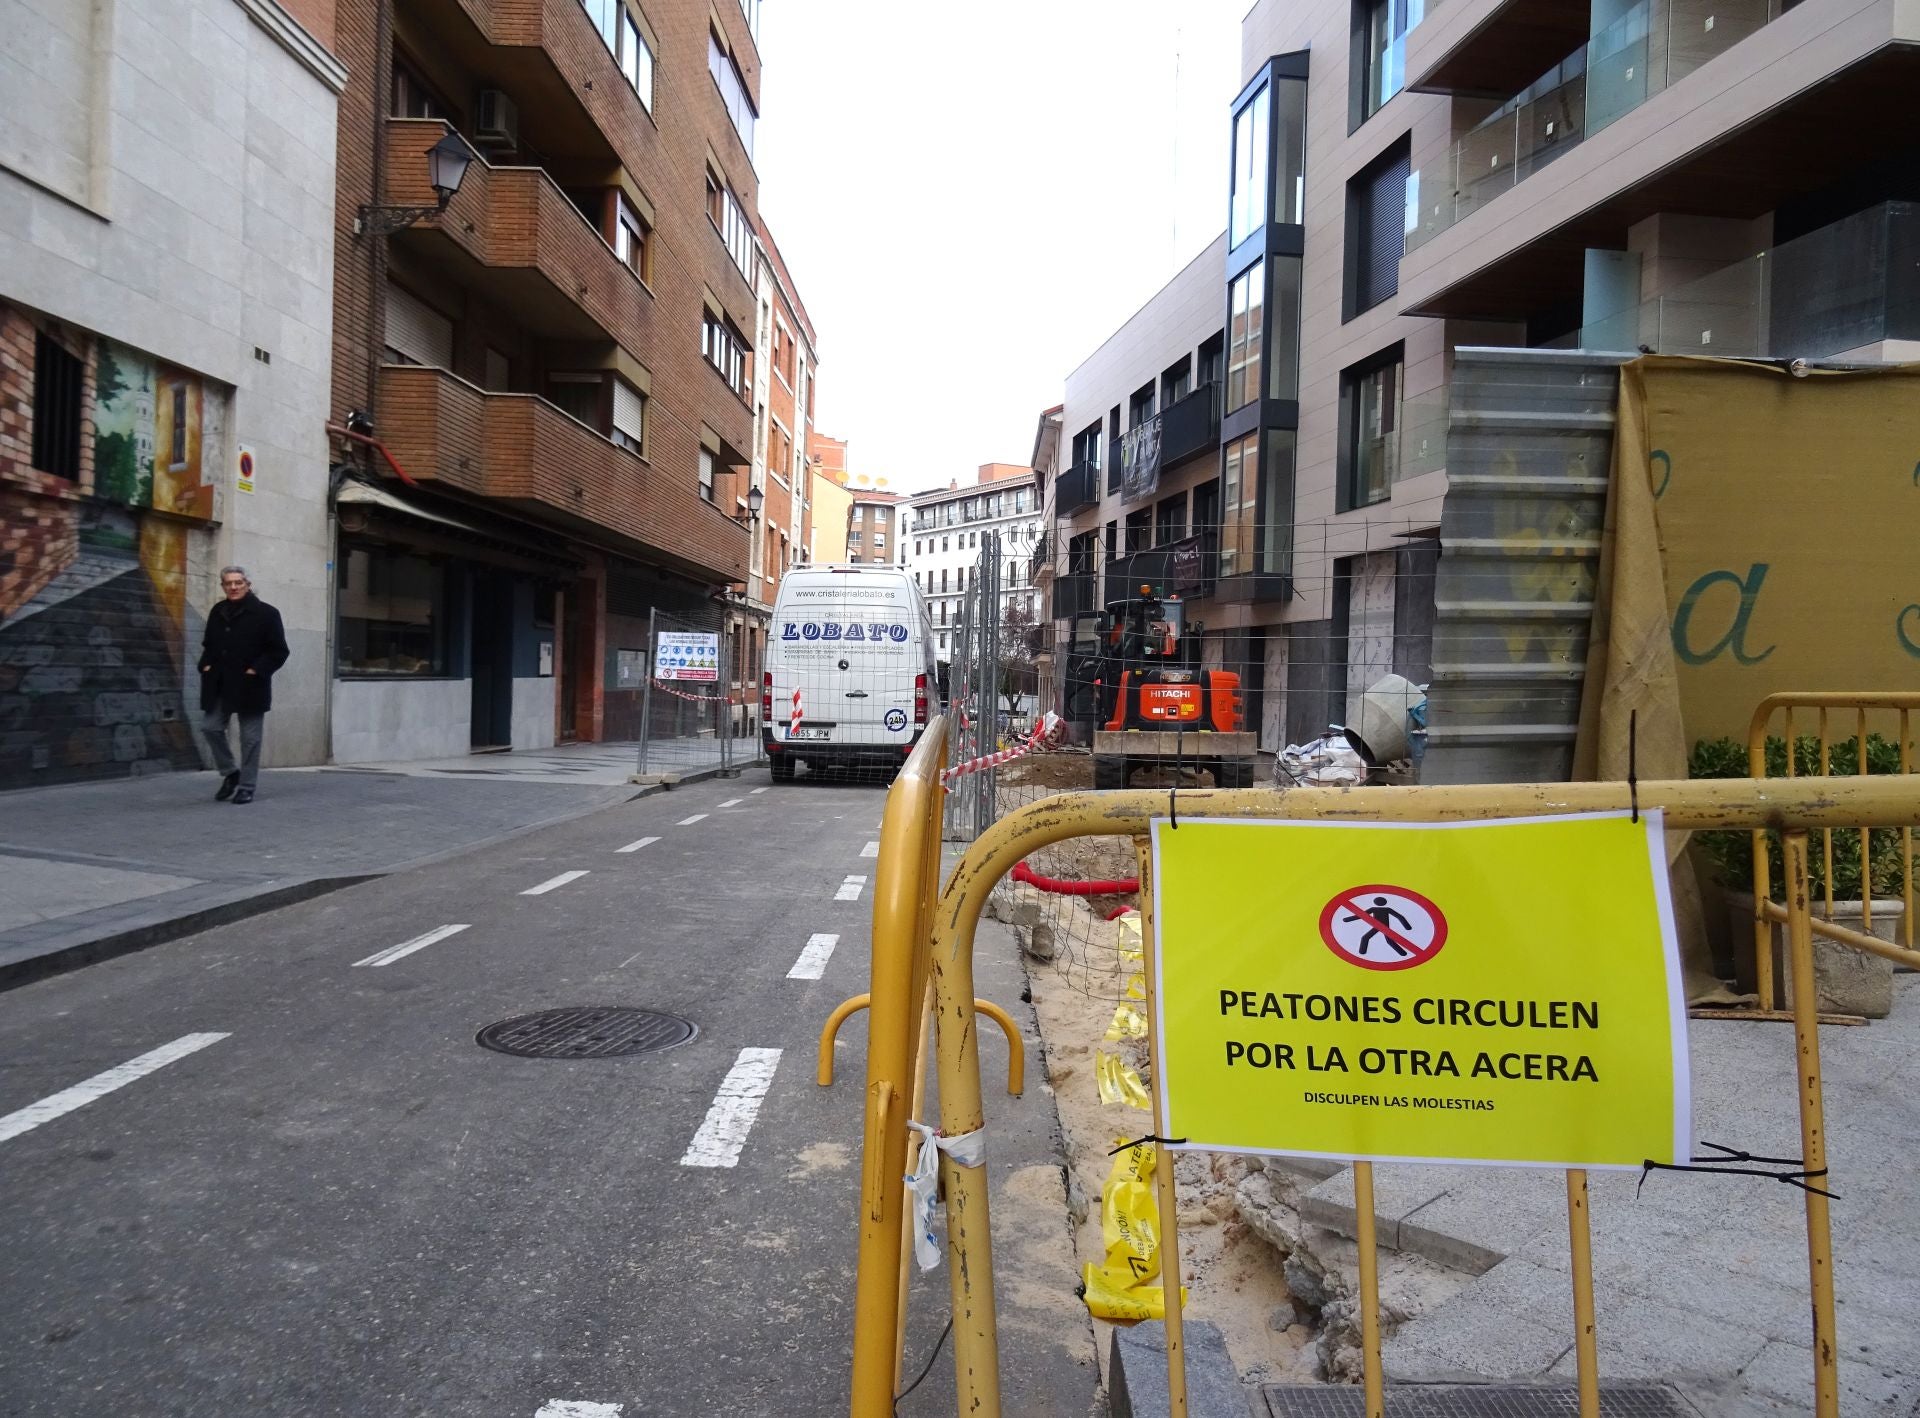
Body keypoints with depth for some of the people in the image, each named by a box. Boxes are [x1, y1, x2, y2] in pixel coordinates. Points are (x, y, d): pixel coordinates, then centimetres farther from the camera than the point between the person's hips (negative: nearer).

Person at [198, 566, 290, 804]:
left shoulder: (266, 613, -7)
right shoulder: (217, 612, 11)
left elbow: (279, 651, -8)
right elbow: (208, 645, 23)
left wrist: (256, 670, -16)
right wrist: (206, 665, 5)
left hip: (249, 687, -5)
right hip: (219, 686, 5)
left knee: (250, 737, 1)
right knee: (211, 728, 2)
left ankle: (247, 787, 11)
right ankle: (230, 773, 23)